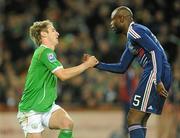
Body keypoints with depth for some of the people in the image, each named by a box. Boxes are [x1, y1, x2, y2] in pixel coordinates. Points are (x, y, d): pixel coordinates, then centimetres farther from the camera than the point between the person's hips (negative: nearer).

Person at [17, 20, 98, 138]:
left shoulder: (48, 52, 14)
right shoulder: (44, 52, -17)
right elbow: (63, 75, -25)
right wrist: (86, 65, -17)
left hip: (48, 106, 8)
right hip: (31, 111, -8)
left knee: (68, 123, -19)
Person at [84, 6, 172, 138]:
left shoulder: (134, 30, -6)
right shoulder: (130, 42, 26)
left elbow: (156, 51, -17)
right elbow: (121, 68, 32)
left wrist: (158, 81, -23)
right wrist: (97, 64, 26)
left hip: (155, 73, -10)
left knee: (133, 119, -11)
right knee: (140, 121, 16)